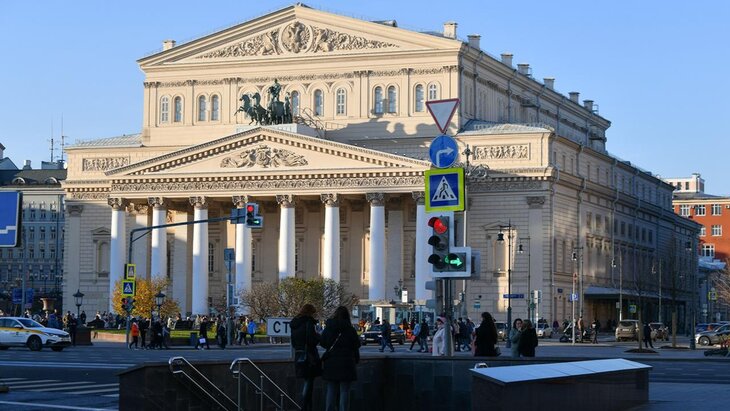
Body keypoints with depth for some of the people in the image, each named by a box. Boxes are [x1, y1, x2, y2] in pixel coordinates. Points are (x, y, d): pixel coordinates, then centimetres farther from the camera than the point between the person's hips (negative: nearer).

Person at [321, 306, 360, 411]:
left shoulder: (328, 328, 0)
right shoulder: (350, 330, -9)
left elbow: (323, 343, 10)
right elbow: (356, 345, -2)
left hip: (331, 363, 3)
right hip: (346, 363, -3)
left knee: (331, 390, 11)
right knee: (344, 391, 2)